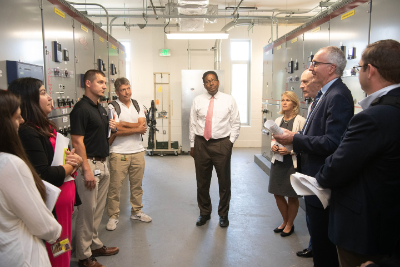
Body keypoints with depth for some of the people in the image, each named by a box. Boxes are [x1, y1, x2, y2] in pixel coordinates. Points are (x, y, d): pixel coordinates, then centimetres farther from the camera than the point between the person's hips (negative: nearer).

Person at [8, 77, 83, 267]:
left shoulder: (44, 127, 9)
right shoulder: (27, 133, -21)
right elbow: (44, 175, -25)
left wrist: (72, 158, -5)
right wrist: (71, 166, -8)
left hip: (64, 195, 9)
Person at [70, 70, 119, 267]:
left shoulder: (100, 108, 12)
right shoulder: (81, 109, -14)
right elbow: (77, 142, -18)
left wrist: (111, 128, 2)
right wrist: (87, 170, -22)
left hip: (103, 163, 9)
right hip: (89, 164, -9)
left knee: (98, 209, 17)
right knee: (87, 211, 1)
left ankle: (95, 245, 32)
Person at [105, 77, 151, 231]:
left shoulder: (138, 106, 10)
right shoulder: (113, 107, -4)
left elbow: (143, 126, -4)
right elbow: (115, 130, -16)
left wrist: (122, 124, -12)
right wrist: (137, 129, -10)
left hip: (138, 151, 4)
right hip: (119, 153, -4)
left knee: (137, 184, 13)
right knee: (115, 186, 1)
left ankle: (136, 211, 29)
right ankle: (113, 216, 16)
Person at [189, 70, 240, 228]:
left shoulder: (229, 100, 2)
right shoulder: (198, 100, 6)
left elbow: (235, 123, 4)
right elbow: (192, 124, 8)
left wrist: (230, 141, -5)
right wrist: (192, 144, 5)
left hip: (222, 144, -1)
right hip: (201, 144, 2)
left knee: (224, 181, 7)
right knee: (202, 181, 11)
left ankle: (223, 214, 27)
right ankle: (204, 213, 30)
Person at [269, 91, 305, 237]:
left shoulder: (300, 121, -10)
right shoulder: (278, 120, 9)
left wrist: (290, 151, -22)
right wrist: (273, 146, -2)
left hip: (293, 162, -6)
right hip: (278, 161, 6)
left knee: (292, 196, 7)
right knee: (277, 193, 13)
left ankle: (290, 224, 28)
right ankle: (285, 221, 35)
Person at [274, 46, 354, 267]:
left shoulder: (338, 96, -20)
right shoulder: (323, 94, 13)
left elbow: (332, 143, -28)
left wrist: (295, 138, -19)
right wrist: (293, 143, 4)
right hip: (315, 180, 10)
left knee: (323, 246, 5)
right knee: (317, 236, 25)